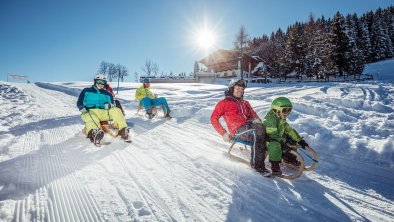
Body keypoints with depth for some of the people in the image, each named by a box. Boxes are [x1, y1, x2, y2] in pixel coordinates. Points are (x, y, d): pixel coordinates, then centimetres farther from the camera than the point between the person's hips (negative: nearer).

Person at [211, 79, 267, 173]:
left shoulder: (245, 103, 29)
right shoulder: (224, 102, 10)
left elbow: (252, 114, 26)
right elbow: (213, 119, 4)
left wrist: (256, 119, 1)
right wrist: (223, 133, -6)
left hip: (248, 126, 5)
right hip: (238, 130, -5)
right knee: (256, 133, -32)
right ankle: (257, 164, -27)